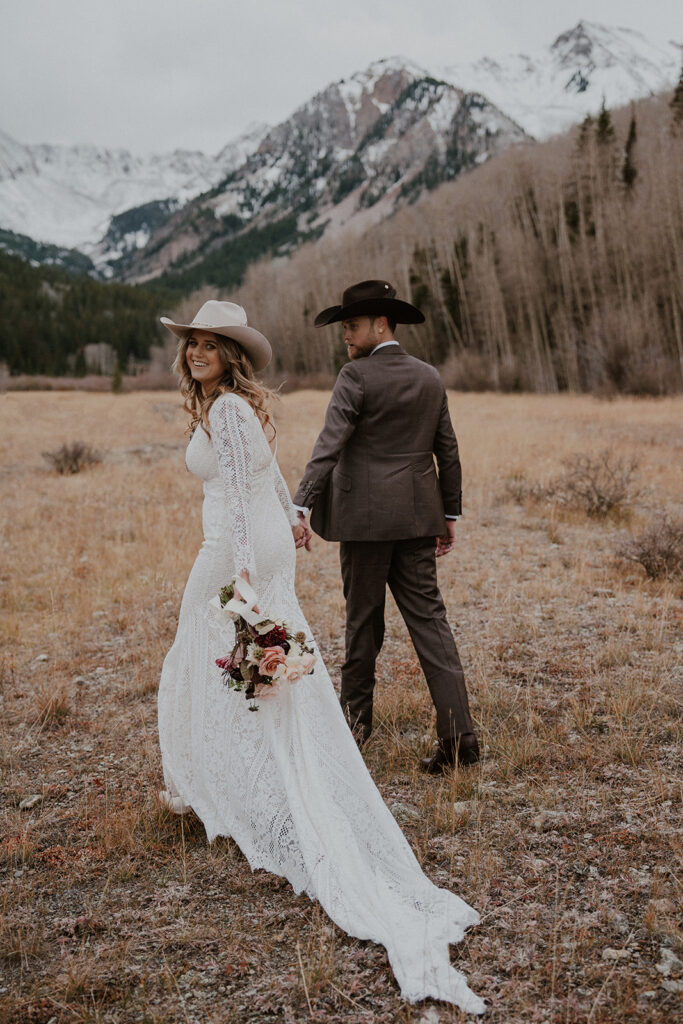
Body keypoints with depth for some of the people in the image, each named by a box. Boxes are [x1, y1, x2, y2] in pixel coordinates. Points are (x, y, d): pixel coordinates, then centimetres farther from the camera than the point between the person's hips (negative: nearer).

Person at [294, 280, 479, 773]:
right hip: (417, 516, 5)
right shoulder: (430, 378, 10)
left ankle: (356, 718, 25)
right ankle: (459, 732, -2)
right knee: (428, 618, 4)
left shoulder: (357, 377, -9)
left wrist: (300, 509, -22)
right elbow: (449, 453, 12)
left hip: (365, 515, -5)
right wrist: (450, 515, 18)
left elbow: (329, 446, -18)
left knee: (364, 619, 9)